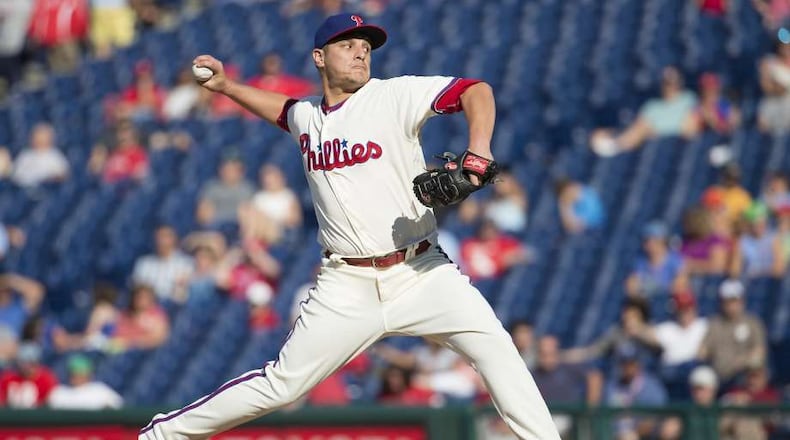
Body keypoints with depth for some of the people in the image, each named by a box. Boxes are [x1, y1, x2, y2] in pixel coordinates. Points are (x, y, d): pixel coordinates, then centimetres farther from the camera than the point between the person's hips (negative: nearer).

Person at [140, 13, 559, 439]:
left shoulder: (395, 96, -5)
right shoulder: (306, 115, 10)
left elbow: (475, 91, -17)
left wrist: (477, 154, -33)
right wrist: (225, 86, 26)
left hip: (420, 273, -2)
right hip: (347, 287, 2)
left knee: (494, 345, -23)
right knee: (281, 384, 2)